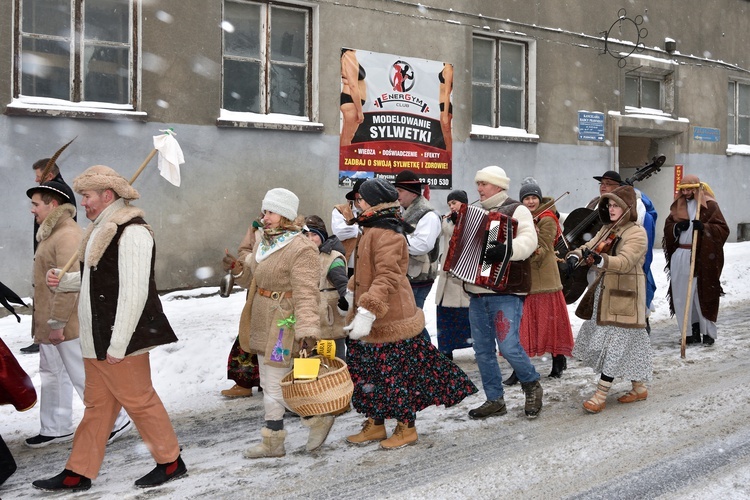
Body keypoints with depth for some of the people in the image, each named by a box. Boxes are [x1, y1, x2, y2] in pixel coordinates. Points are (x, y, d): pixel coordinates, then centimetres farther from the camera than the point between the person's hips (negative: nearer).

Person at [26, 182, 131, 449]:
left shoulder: (67, 235, -20)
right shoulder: (53, 233, 13)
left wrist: (57, 323, -24)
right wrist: (47, 323, 20)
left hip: (66, 326, -10)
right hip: (50, 324, 10)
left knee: (83, 376, -1)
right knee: (52, 374, 17)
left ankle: (116, 422, 11)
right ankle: (55, 429, 29)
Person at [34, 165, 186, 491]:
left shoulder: (131, 232, -17)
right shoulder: (102, 230, 14)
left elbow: (134, 292, -22)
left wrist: (118, 344, -22)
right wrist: (63, 281, 7)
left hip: (120, 341, -9)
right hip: (96, 340, 10)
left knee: (139, 401, 2)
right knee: (97, 405, 15)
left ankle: (171, 462, 17)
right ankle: (77, 473, 24)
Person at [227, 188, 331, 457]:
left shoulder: (301, 249, -19)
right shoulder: (263, 242, 9)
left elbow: (306, 293, -24)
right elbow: (253, 277, 21)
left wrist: (307, 329, -32)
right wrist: (239, 269, 0)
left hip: (284, 324, -9)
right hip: (264, 323, 10)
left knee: (276, 384, -4)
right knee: (269, 383, 16)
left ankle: (318, 418, 15)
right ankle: (272, 441, 27)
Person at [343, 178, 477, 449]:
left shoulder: (386, 233, -20)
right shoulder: (373, 229, 13)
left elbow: (388, 277, -29)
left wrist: (367, 312, -35)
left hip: (389, 320, -10)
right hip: (372, 319, 10)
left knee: (396, 373, 2)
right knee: (369, 371, 15)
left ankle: (406, 428, 18)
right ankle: (375, 425, 27)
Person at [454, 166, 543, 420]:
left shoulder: (516, 210, -5)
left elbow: (529, 241, -21)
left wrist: (507, 250, -38)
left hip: (506, 292, -7)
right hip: (477, 292, 8)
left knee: (508, 346, -13)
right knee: (483, 350, 8)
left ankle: (532, 385, 13)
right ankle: (494, 400, 18)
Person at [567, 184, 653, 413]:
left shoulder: (637, 233, -12)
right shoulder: (607, 229, 13)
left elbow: (625, 262, -26)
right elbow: (589, 246, 3)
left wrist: (600, 260, -44)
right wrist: (574, 256, -20)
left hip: (624, 297, -8)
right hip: (604, 294, 8)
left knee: (616, 343, -5)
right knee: (626, 343, 14)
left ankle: (601, 395, -3)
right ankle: (639, 387, 28)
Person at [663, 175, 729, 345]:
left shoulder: (709, 205, -4)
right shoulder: (678, 205, 12)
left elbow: (723, 229, -6)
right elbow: (667, 227, 15)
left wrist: (703, 227, -22)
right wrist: (677, 227, -6)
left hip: (701, 258, -5)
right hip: (680, 256, 5)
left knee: (703, 294, -3)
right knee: (683, 294, 5)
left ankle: (708, 333, 7)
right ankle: (695, 332, 15)